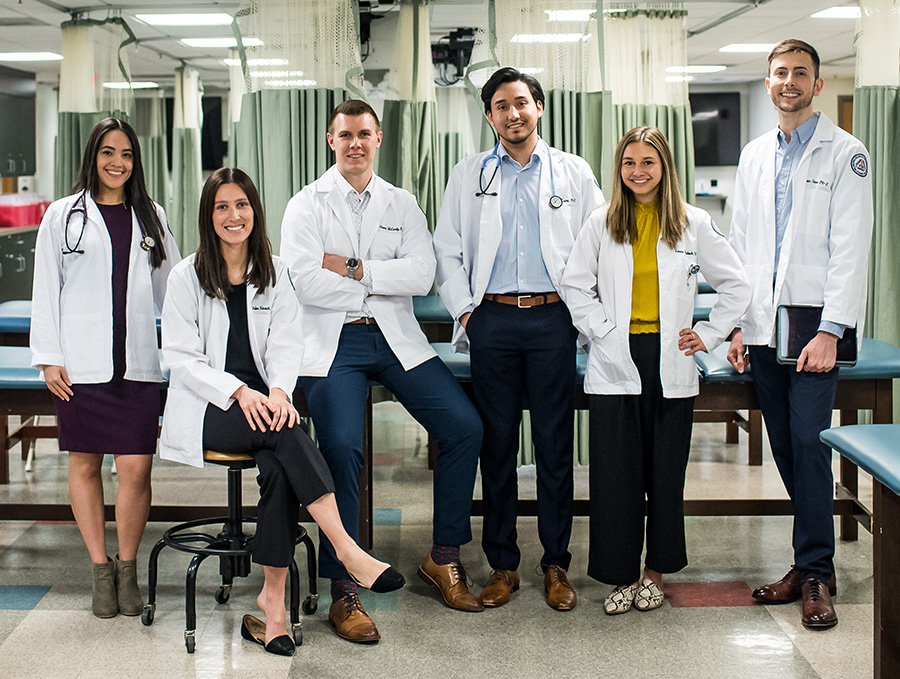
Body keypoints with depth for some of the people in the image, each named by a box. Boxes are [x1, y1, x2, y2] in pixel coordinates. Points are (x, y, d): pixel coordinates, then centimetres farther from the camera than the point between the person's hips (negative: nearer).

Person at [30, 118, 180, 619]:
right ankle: (101, 570, 18)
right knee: (85, 465, 6)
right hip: (80, 364, -1)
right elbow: (46, 291, 4)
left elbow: (172, 287, 16)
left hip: (137, 362, 1)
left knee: (136, 468, -4)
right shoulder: (64, 216, 6)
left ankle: (128, 569, 13)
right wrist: (49, 357, -3)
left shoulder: (151, 217, 13)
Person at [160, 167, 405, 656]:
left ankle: (272, 599, -27)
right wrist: (239, 392, -18)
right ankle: (348, 551, -35)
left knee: (279, 466, -30)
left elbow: (285, 345, 5)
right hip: (206, 409, -3)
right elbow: (182, 358, -3)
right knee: (285, 433, -32)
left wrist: (278, 391, -17)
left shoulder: (274, 273, 12)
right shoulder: (187, 277, 3)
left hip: (262, 401, 3)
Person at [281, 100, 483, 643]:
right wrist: (378, 285, -4)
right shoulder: (307, 206, 5)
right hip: (334, 341, -3)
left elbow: (421, 274, -1)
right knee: (342, 448, -24)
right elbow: (304, 282, -10)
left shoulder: (402, 204, 14)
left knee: (465, 427, -11)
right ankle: (344, 592, -13)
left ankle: (444, 558, 7)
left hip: (396, 339, 3)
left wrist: (353, 269, -9)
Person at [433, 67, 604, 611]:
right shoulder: (469, 175, 12)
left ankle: (557, 565, 9)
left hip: (553, 320, -1)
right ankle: (503, 564, 12)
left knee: (555, 444, 1)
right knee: (497, 444, 3)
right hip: (493, 319, 1)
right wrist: (465, 310, 2)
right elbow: (448, 249, 11)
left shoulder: (575, 173, 9)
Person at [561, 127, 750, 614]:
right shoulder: (601, 223, 4)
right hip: (616, 363, 0)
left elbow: (737, 287, 9)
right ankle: (621, 574, 10)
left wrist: (707, 335, 2)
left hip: (670, 362, 0)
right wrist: (602, 332, -4)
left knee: (666, 470, 5)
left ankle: (655, 571, 19)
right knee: (615, 470, -2)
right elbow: (575, 285, 6)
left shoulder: (693, 224, 4)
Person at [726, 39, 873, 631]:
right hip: (764, 330, 5)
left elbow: (851, 249, -8)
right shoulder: (754, 156, 16)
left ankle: (815, 573, -1)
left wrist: (830, 331, -15)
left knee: (809, 445, -10)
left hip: (816, 327, -5)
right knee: (785, 450, 7)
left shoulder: (844, 154, -1)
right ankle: (814, 563, 17)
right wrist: (738, 324, 8)